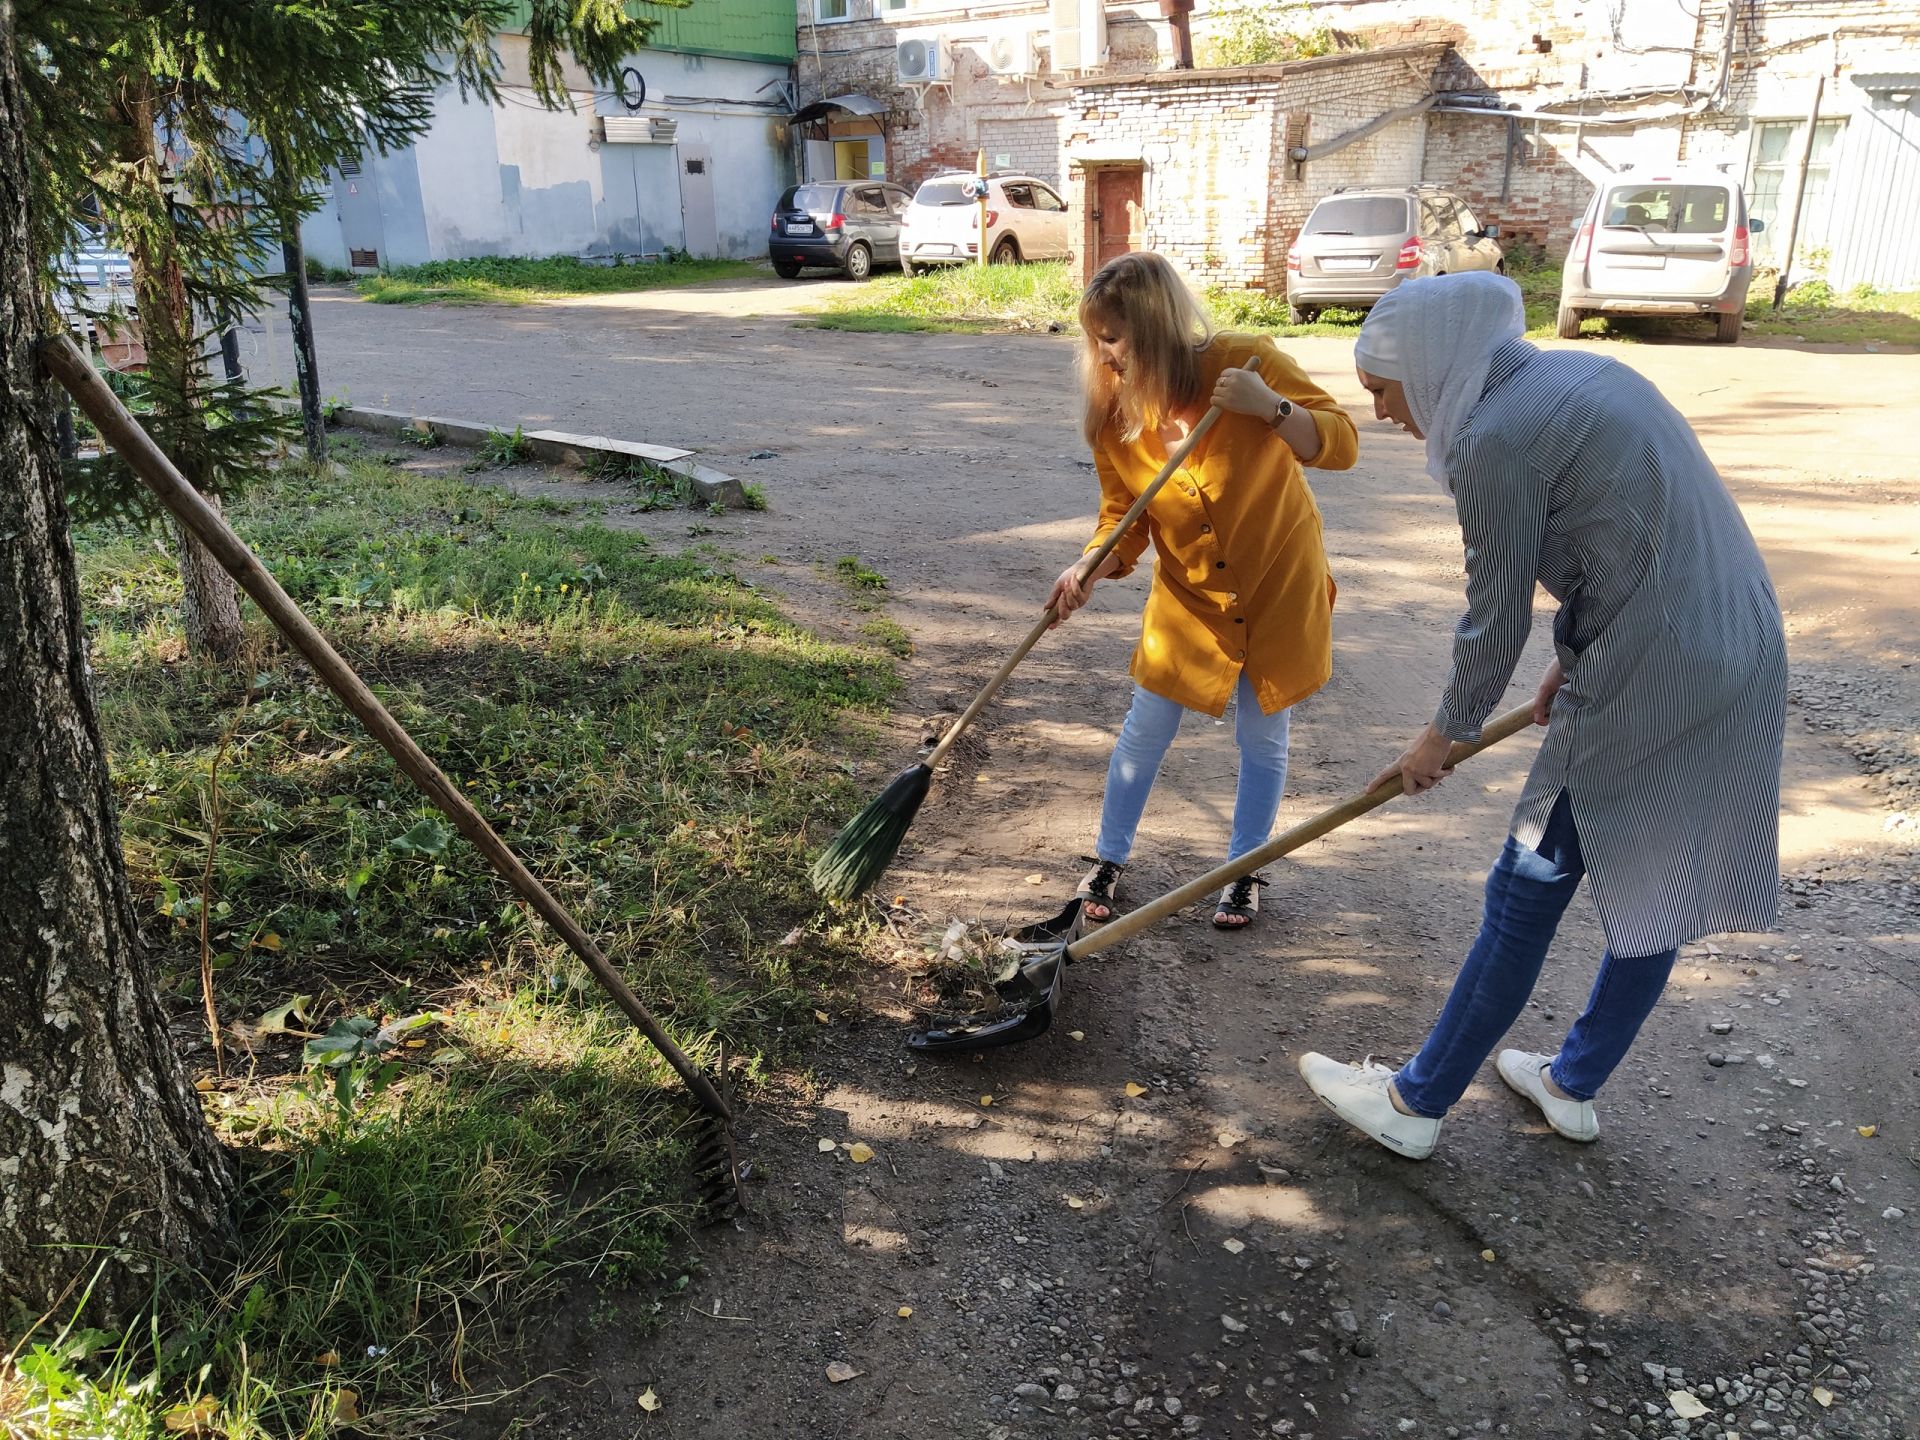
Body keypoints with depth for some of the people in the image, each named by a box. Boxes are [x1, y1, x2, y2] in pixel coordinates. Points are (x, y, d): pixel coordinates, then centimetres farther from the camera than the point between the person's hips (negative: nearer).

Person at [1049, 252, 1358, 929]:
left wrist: (1271, 407, -36)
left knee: (1262, 738, 9)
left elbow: (1341, 443, -19)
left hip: (1278, 581, -2)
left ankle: (1245, 873, 29)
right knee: (1146, 728, 6)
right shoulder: (1112, 415, -13)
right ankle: (1108, 861, 27)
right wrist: (1088, 570, -25)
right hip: (1187, 595, 2)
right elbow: (1123, 517, -5)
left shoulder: (1245, 363, -22)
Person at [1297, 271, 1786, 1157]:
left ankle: (1414, 1104, 17)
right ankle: (1574, 1085, 37)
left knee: (1527, 895, 3)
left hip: (1647, 690, -9)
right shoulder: (1578, 374, 12)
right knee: (1657, 892, 19)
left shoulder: (1494, 439, -16)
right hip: (1743, 652, 9)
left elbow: (1497, 619, -9)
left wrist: (1444, 735, 5)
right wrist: (1574, 662, 20)